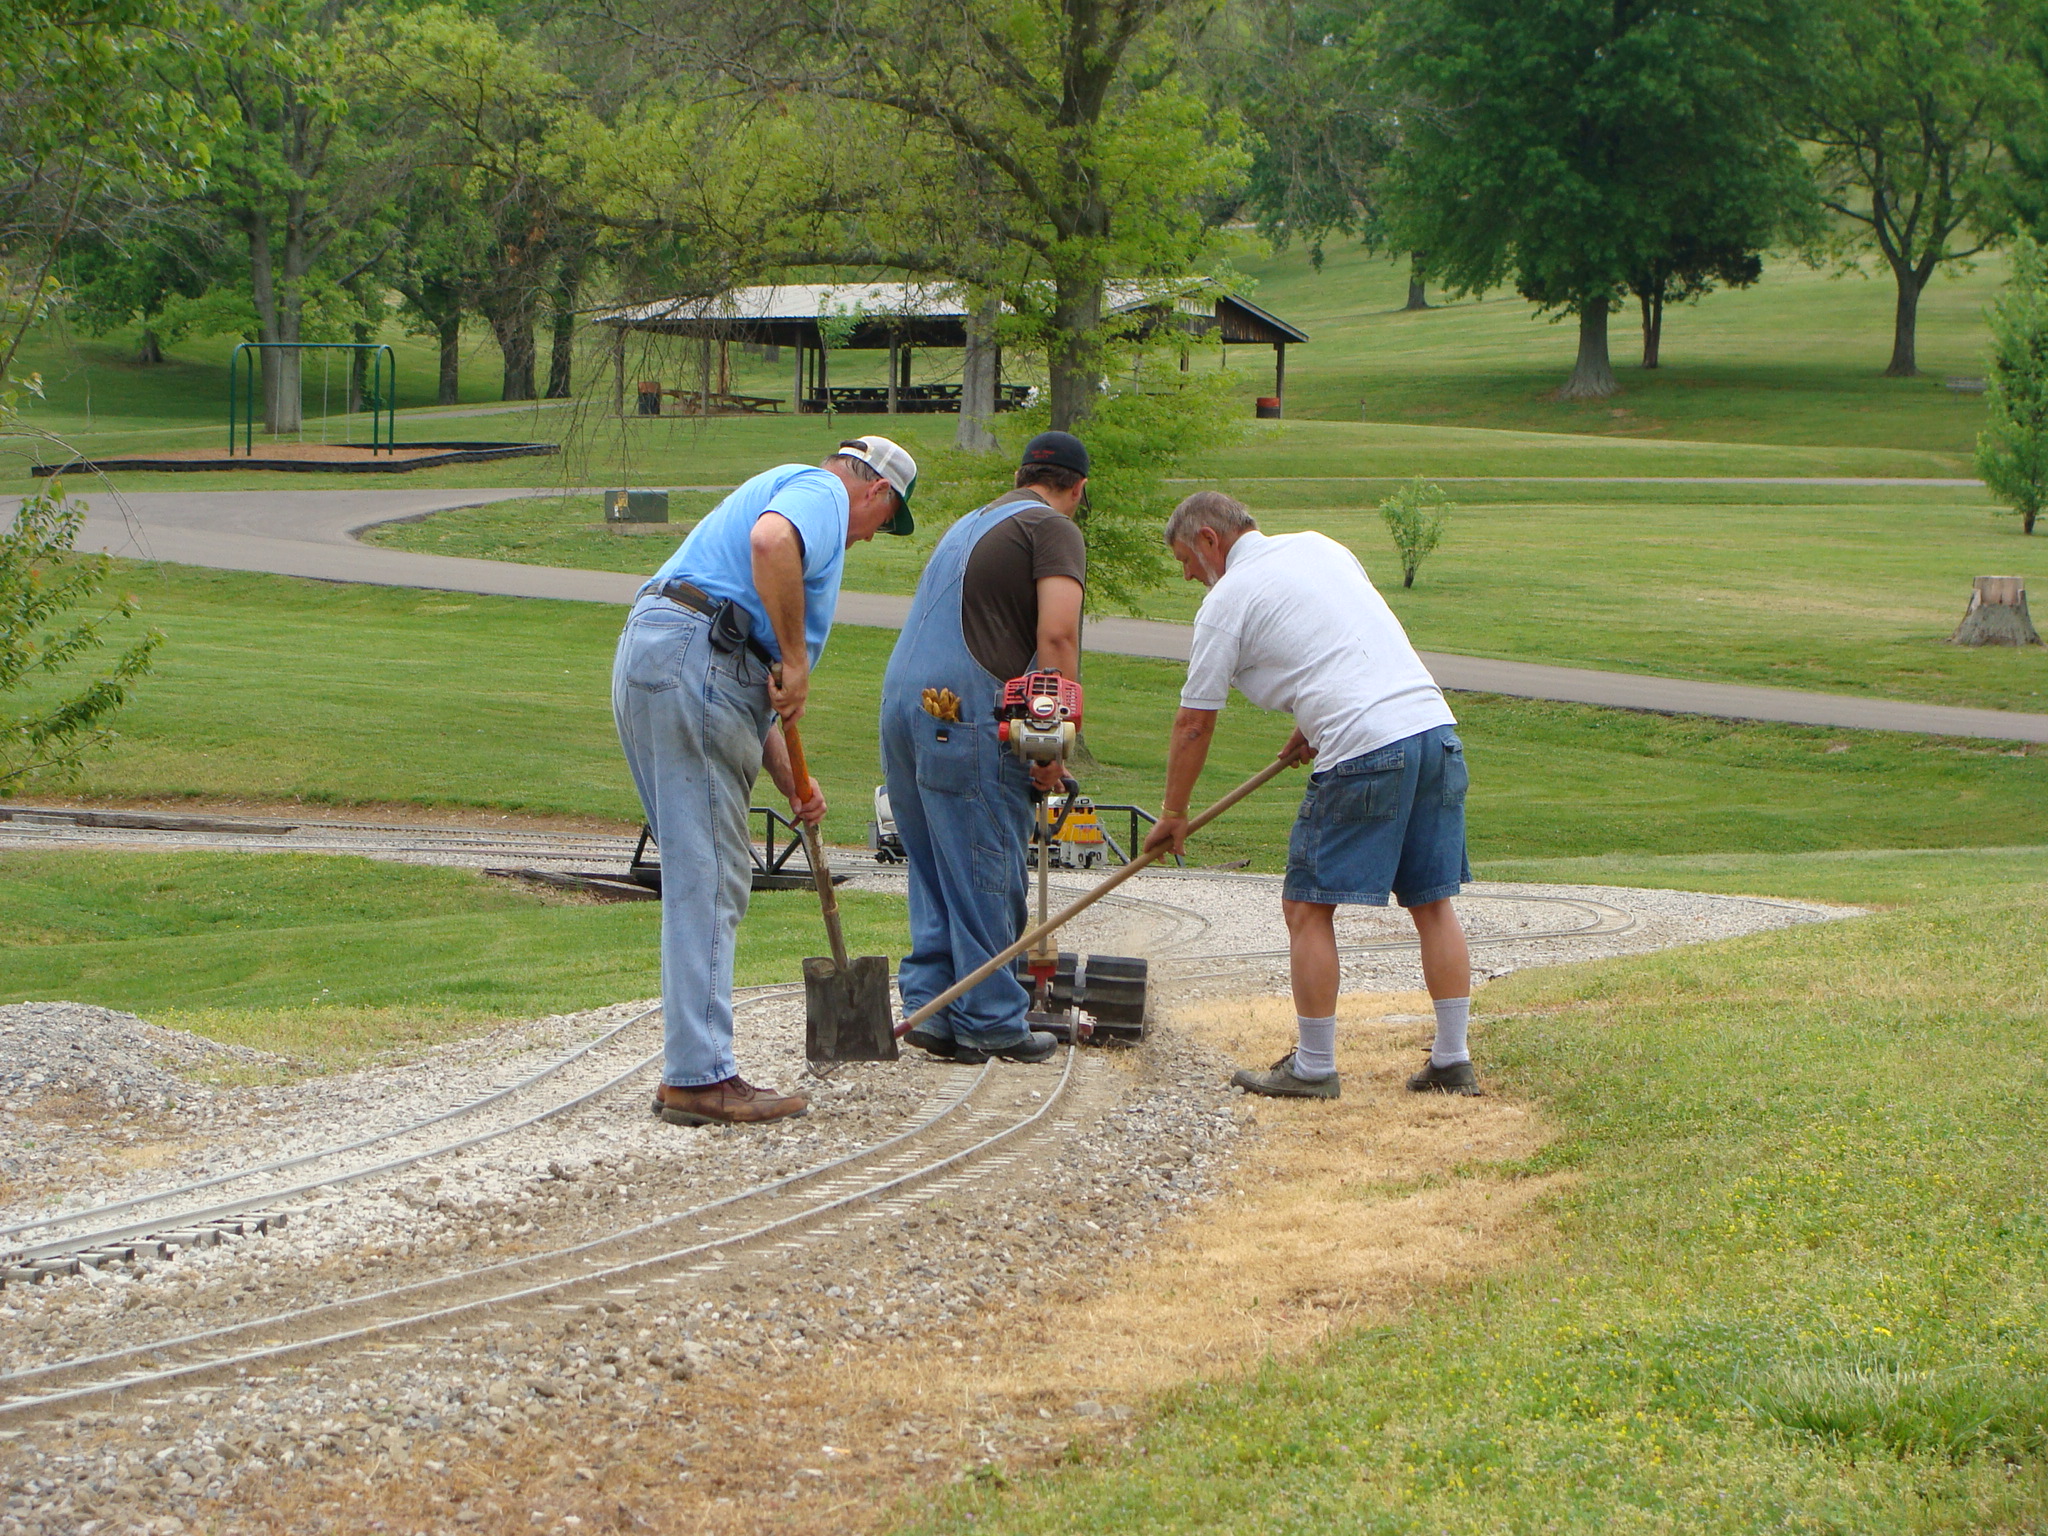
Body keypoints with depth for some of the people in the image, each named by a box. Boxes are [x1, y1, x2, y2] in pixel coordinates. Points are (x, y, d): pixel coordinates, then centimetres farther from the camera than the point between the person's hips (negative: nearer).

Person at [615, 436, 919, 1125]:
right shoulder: (821, 491, 4)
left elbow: (753, 694, 34)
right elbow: (771, 540, -24)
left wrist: (790, 781, 31)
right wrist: (795, 658, -17)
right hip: (693, 658, -10)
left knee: (705, 879, 13)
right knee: (707, 879, -9)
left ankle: (694, 1069, 15)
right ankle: (699, 1076, -10)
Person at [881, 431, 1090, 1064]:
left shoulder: (972, 523, 26)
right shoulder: (1054, 529, 1)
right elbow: (1056, 635, -14)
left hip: (904, 699, 8)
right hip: (964, 712, -8)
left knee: (934, 870, 14)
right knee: (986, 875, -2)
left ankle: (929, 1006, 12)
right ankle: (990, 1023, 2)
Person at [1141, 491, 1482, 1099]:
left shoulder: (1227, 599, 2)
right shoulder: (1320, 547, 22)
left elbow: (1194, 722, 6)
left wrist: (1173, 814, 17)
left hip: (1363, 752, -7)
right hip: (1437, 729, 7)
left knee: (1308, 907, 3)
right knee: (1434, 902, 11)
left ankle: (1314, 1067, 5)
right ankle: (1453, 1061, 12)